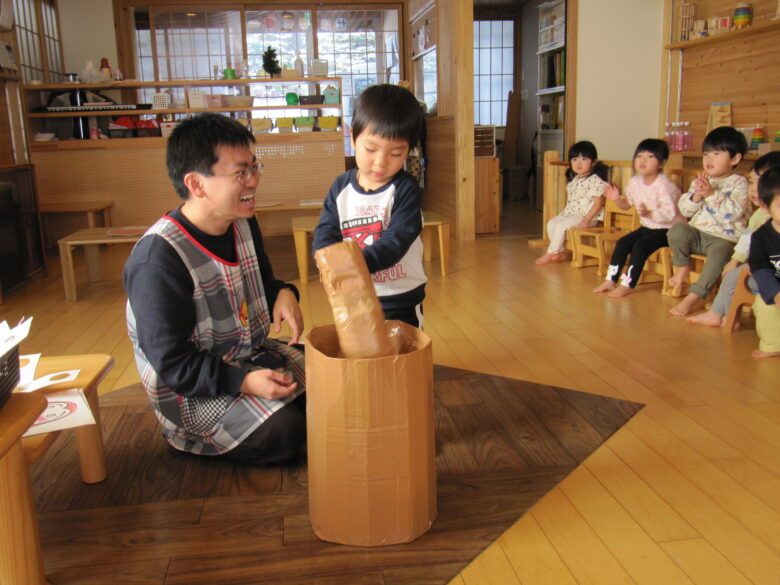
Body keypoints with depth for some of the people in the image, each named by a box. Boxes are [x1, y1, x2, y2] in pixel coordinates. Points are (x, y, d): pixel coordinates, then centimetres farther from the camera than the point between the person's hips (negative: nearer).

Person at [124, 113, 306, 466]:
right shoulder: (158, 259, -26)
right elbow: (172, 362, -24)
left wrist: (284, 294, -7)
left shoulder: (243, 224, 0)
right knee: (285, 432, -25)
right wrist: (243, 382, -33)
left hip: (253, 355, 8)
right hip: (190, 390, -8)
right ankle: (192, 439, 2)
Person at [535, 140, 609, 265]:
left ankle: (550, 253, -8)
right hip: (570, 213, 9)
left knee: (560, 225, -22)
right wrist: (564, 212, 10)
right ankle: (561, 252, 2)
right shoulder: (574, 180, 12)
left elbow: (598, 202, -18)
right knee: (551, 223, -2)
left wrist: (587, 219, -23)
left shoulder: (595, 181, -14)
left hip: (585, 216, -9)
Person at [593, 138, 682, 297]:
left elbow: (670, 214, -26)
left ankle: (628, 284, -19)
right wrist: (617, 199, -5)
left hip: (667, 229, -8)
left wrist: (649, 213, -39)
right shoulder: (635, 182, 0)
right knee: (622, 242, -6)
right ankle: (610, 280, -1)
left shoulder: (663, 185, -22)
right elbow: (627, 204, 15)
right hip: (647, 227, 8)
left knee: (641, 245, -25)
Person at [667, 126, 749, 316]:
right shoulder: (700, 181, 13)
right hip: (698, 233, 4)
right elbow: (684, 210, 7)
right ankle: (682, 267, -2)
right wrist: (696, 195, -12)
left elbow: (735, 212, -17)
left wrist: (712, 194, -23)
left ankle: (692, 297, -30)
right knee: (678, 229, -26)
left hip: (725, 237, -4)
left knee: (720, 251, -35)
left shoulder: (738, 183, -1)